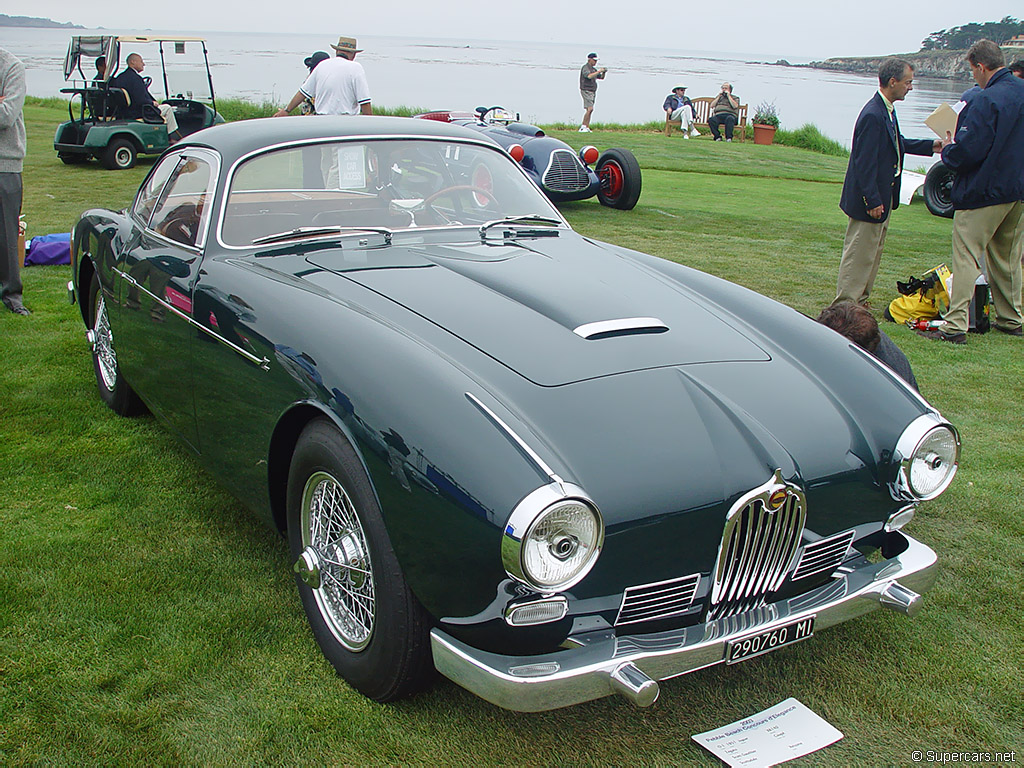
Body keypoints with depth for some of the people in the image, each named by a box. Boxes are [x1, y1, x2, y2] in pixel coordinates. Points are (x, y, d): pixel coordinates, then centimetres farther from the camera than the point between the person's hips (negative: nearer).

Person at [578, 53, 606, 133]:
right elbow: (589, 76, -29)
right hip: (586, 91, -9)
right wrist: (599, 71, -24)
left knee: (590, 110, 3)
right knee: (590, 109, -18)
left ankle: (587, 128, 2)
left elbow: (601, 78, 22)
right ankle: (583, 127, -17)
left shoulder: (593, 69, 18)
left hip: (592, 92, 9)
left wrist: (604, 72, 2)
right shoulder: (585, 68, -10)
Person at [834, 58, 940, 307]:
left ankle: (860, 301, 29)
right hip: (871, 198, -11)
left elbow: (897, 144, 23)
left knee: (873, 252, 18)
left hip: (883, 197, 11)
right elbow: (864, 163, -24)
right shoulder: (873, 115, -23)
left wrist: (930, 146, 15)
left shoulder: (887, 110, 8)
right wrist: (873, 201, -22)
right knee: (859, 254, -3)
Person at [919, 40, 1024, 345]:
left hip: (984, 193, -9)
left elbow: (968, 151, -24)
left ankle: (955, 325, -7)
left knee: (966, 257, -5)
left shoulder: (987, 101, -20)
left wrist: (947, 150, -2)